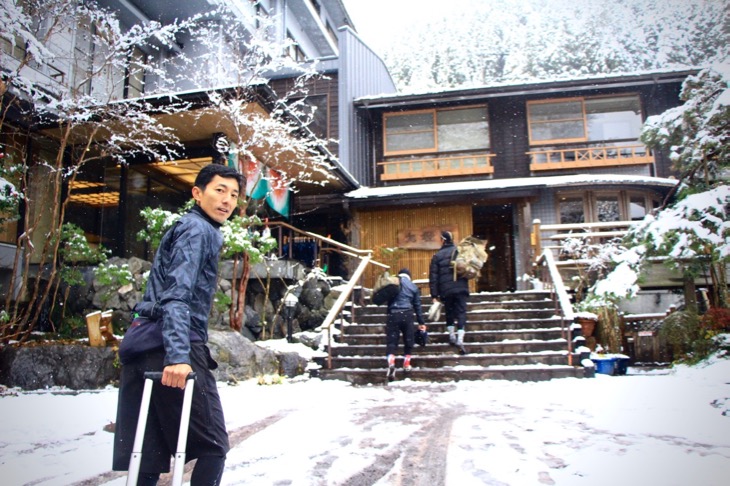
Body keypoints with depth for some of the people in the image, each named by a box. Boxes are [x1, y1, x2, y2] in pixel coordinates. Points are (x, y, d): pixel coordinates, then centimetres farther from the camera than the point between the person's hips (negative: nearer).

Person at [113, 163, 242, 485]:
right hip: (171, 350, -9)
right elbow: (177, 296, -20)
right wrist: (178, 356, -28)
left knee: (148, 455, 11)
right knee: (213, 446, 0)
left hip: (143, 348, 9)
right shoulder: (198, 229, -6)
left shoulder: (186, 227, 24)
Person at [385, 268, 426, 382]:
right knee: (408, 340, 17)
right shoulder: (413, 286, 14)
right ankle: (406, 364, 21)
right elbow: (417, 306, 15)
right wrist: (421, 322, 19)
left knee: (391, 340, -2)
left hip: (393, 314, -1)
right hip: (407, 314, 1)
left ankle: (391, 362, -23)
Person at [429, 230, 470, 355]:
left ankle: (452, 337, 20)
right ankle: (460, 339, -14)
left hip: (446, 290, 0)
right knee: (461, 312, -2)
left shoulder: (437, 256, 2)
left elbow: (433, 276, -1)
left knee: (449, 312, 17)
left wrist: (434, 295, 0)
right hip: (461, 288, 0)